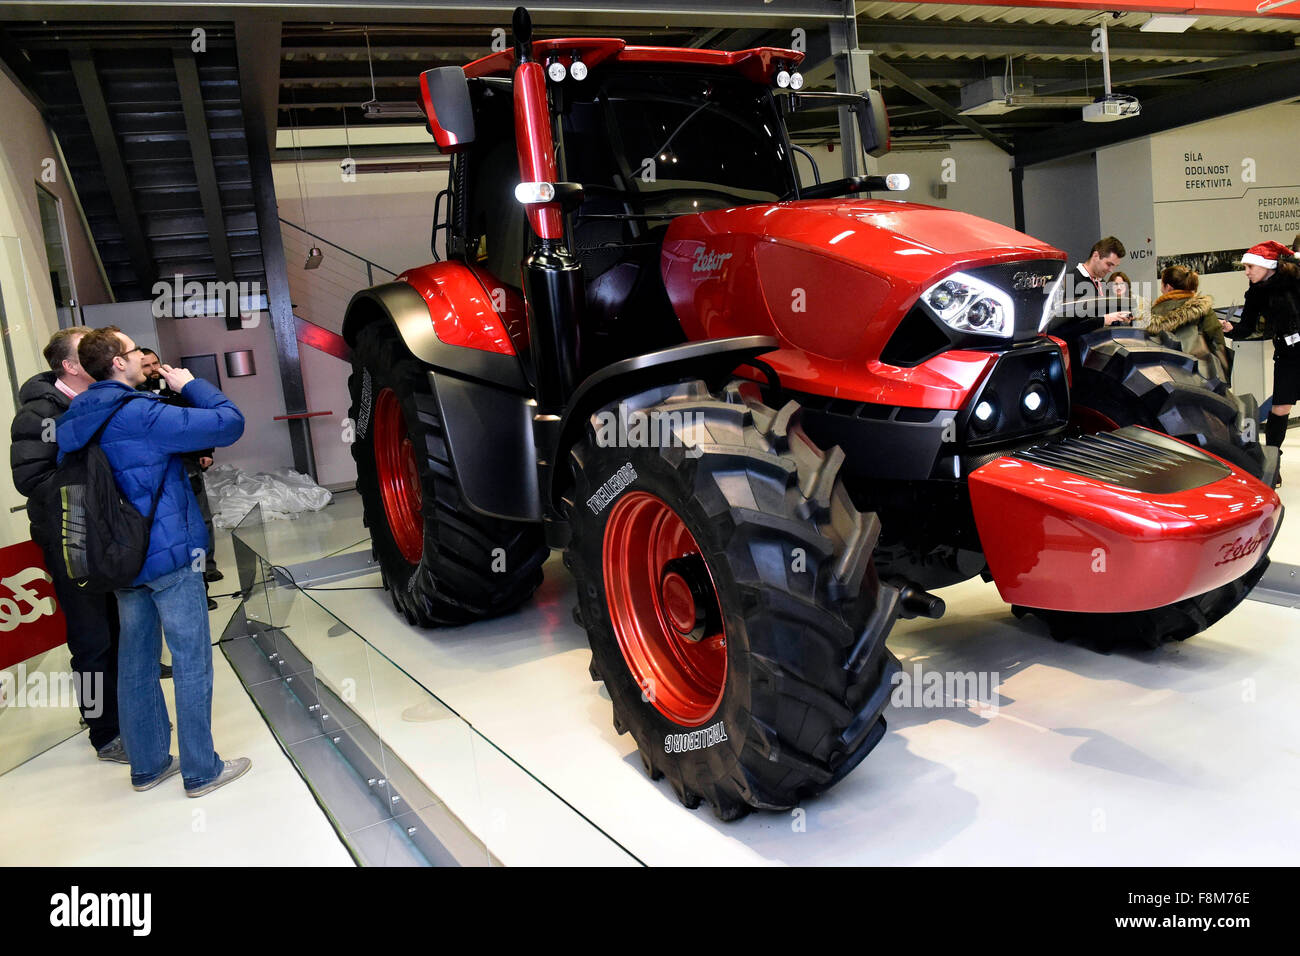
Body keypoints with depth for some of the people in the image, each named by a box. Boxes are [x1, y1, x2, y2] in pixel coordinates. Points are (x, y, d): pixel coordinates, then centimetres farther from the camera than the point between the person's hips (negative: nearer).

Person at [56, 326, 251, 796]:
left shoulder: (72, 421, 6)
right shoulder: (140, 415, -19)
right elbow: (229, 423, -21)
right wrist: (191, 385, -5)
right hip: (170, 555, -8)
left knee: (135, 660, 16)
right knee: (192, 663, 2)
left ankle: (147, 764, 28)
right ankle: (202, 771, 12)